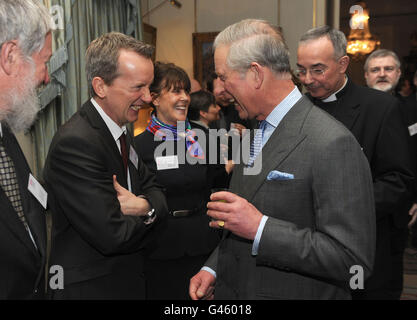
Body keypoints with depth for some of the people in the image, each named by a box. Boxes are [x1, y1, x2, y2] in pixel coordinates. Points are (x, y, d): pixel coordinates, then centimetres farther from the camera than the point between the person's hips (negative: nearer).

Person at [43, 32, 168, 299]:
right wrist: (146, 215, -8)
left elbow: (155, 190, 6)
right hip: (91, 287, -8)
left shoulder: (122, 132, 4)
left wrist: (146, 206, -16)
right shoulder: (75, 142, -25)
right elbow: (113, 235, -28)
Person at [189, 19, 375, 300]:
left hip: (297, 292, -7)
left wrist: (260, 228, -26)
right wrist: (213, 269, 2)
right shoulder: (256, 133, 5)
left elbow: (353, 258, -23)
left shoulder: (333, 144, -21)